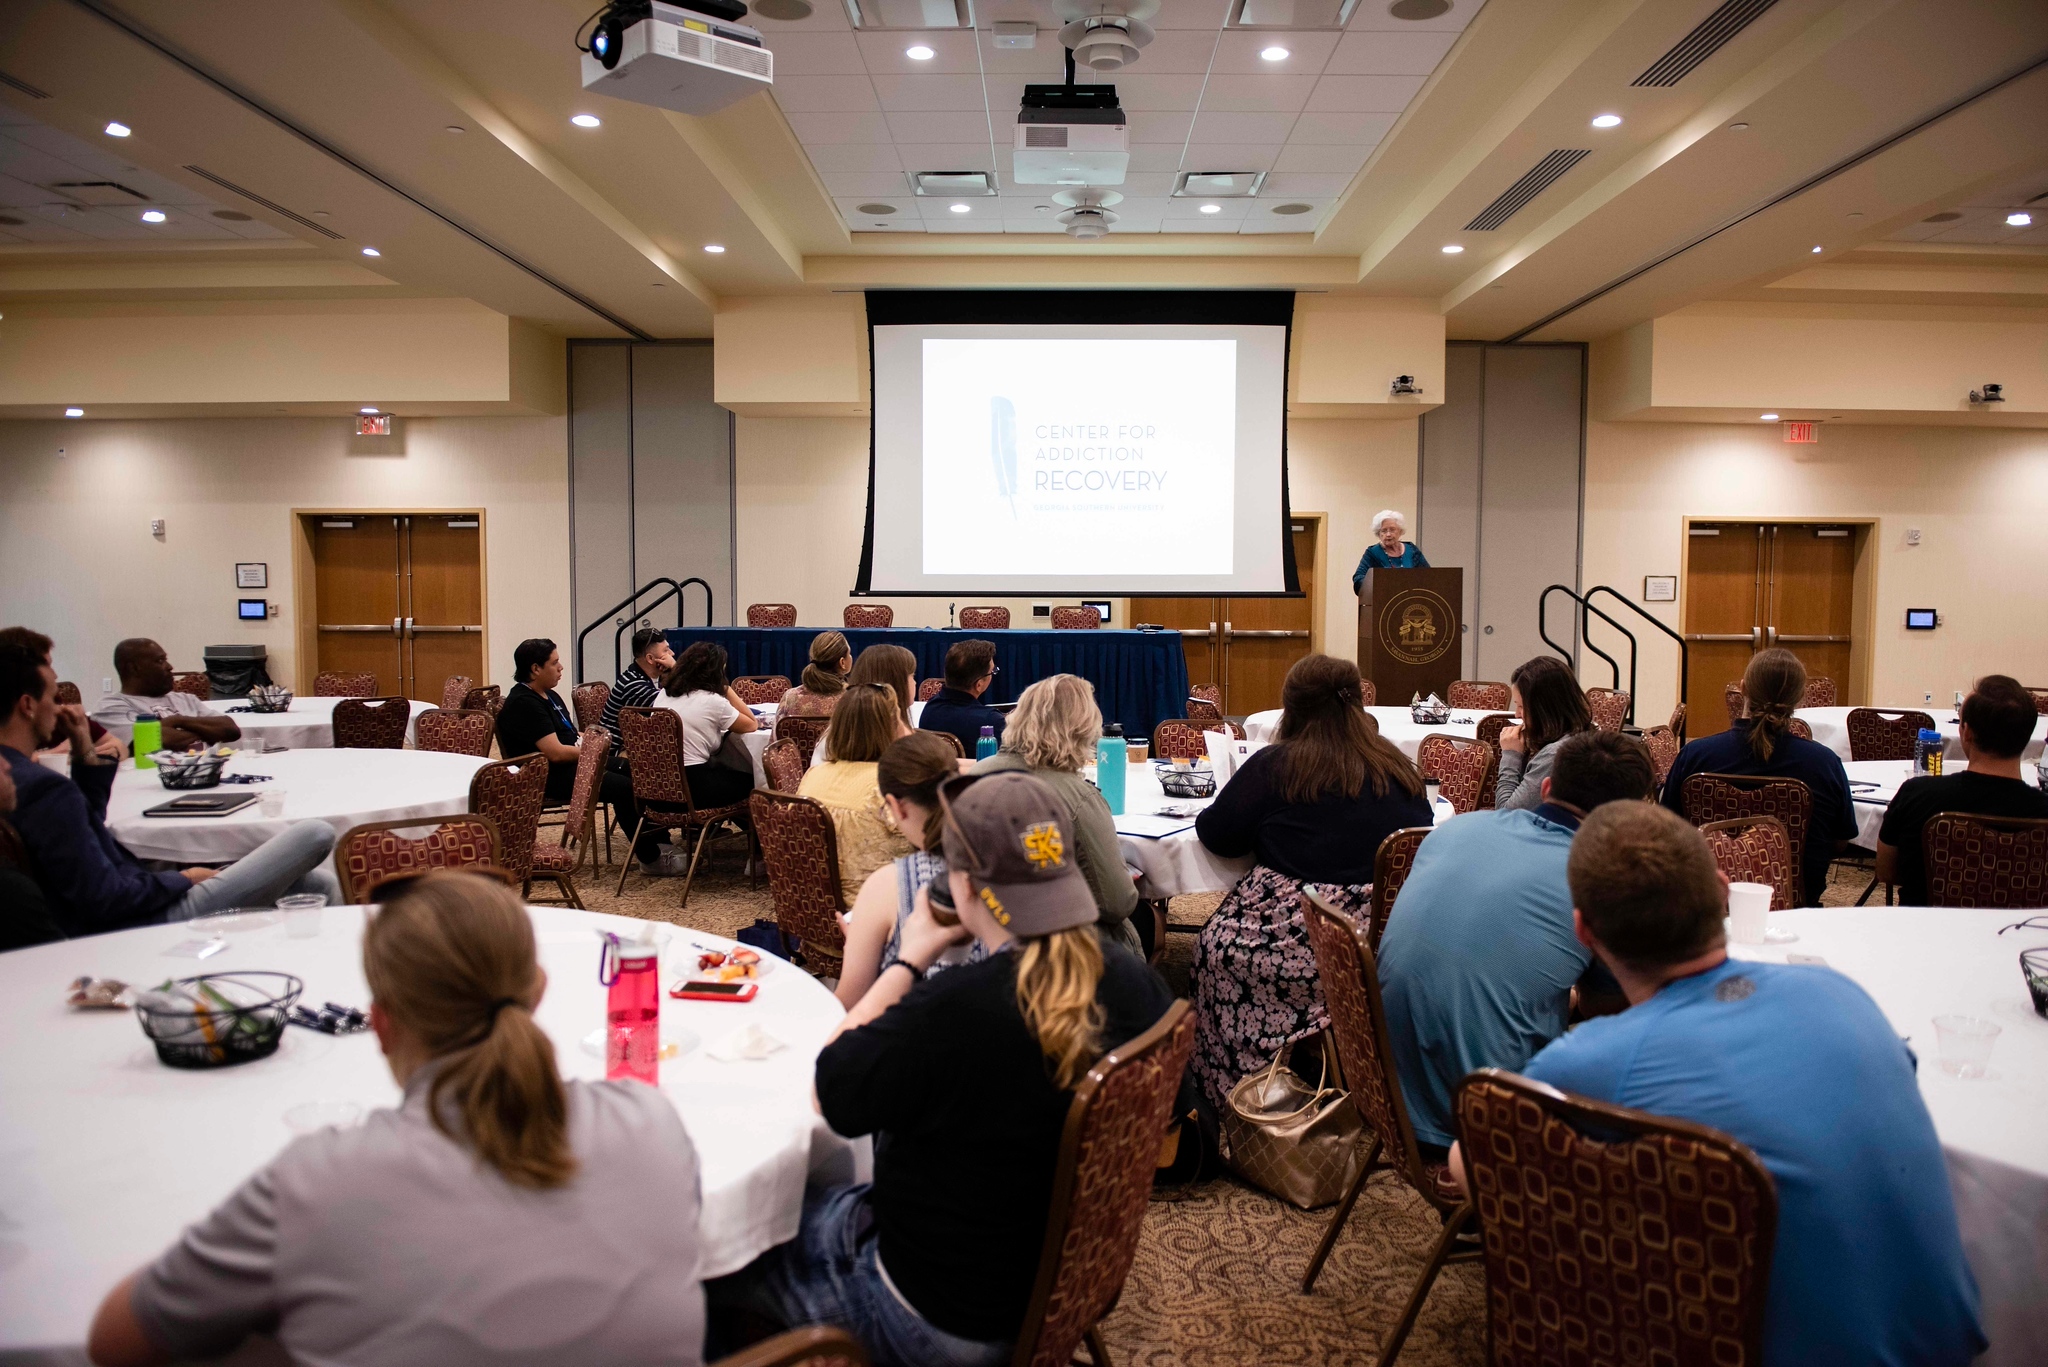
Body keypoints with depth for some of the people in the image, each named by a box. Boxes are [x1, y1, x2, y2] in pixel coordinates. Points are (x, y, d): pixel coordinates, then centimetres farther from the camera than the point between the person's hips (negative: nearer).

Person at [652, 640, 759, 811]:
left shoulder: (663, 694, 8)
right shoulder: (712, 701, -12)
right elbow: (751, 725, 2)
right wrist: (726, 688, 5)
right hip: (692, 786, -7)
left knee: (728, 772, 30)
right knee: (749, 780, 19)